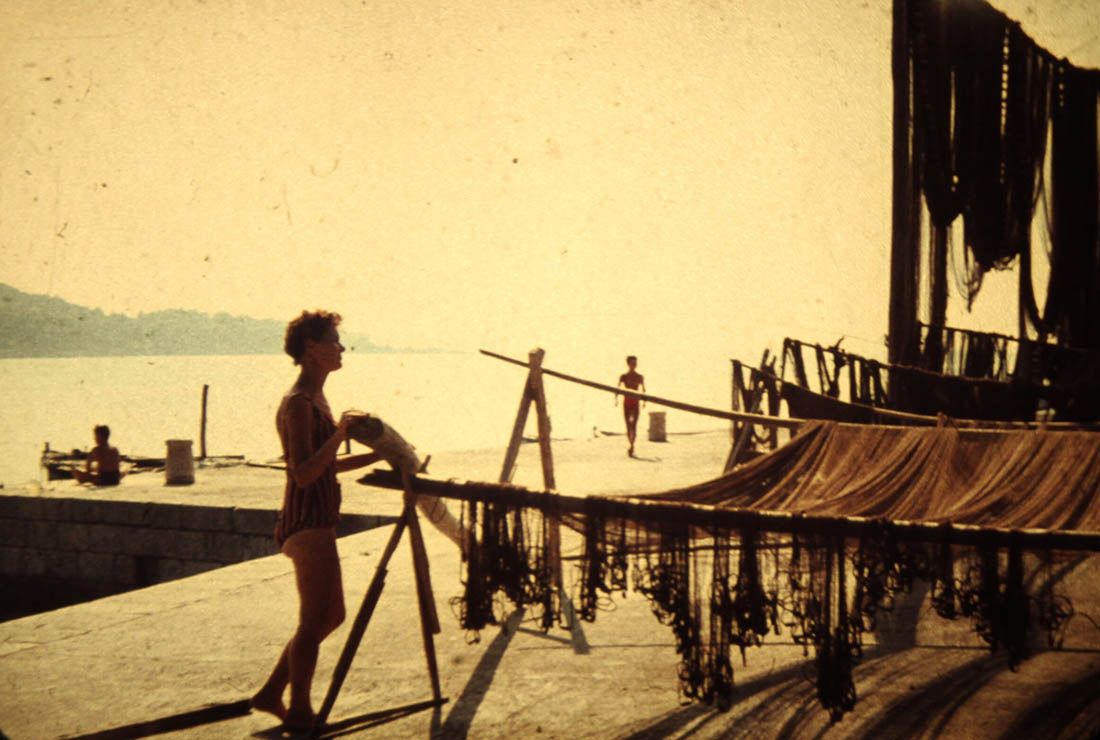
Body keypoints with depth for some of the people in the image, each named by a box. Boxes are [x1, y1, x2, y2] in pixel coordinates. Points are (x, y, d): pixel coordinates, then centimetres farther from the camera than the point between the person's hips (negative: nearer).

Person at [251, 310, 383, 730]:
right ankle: (299, 714, 9)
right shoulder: (298, 403, -16)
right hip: (307, 524, -10)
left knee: (330, 616, 17)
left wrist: (379, 455, 19)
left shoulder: (314, 400, 15)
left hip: (317, 523, 10)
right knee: (314, 621, -3)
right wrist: (338, 435, -31)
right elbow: (304, 474, -24)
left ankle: (271, 693, 24)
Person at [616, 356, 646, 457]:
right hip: (626, 402, 0)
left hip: (635, 403, 0)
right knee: (628, 426, 5)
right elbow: (618, 388, -3)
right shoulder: (623, 376, 4)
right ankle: (631, 447, 20)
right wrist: (616, 399, -17)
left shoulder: (639, 377, 8)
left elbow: (643, 390, 18)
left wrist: (644, 400, 11)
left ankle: (631, 447, -24)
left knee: (633, 425, -16)